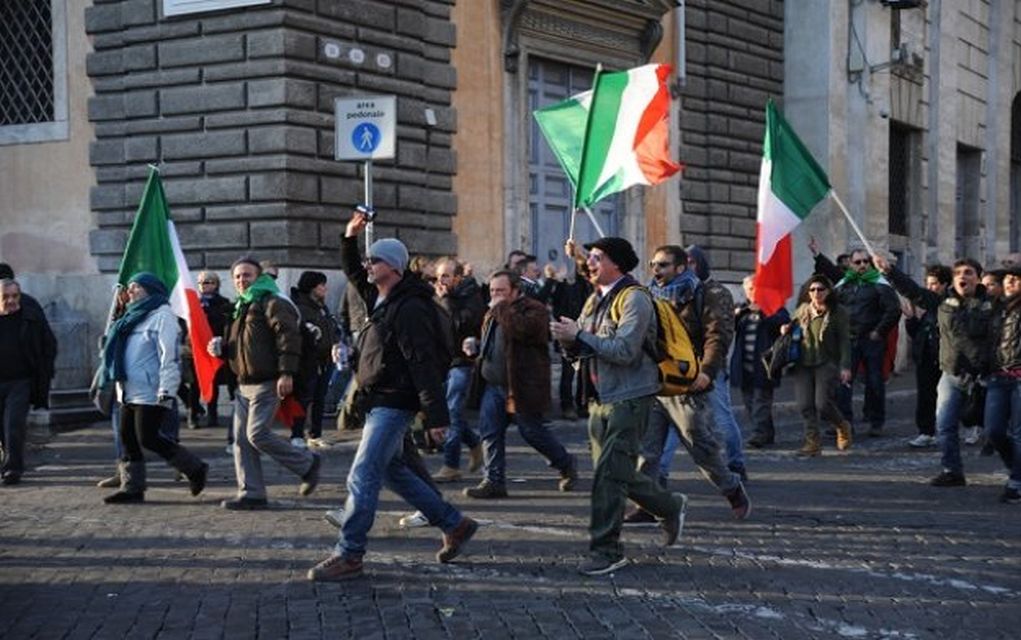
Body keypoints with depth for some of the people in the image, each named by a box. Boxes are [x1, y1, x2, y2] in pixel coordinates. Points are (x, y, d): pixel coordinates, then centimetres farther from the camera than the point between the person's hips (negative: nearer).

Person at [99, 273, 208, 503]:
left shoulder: (162, 315, -9)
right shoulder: (134, 316, 21)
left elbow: (170, 355, -18)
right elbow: (116, 350, 28)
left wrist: (166, 390, -24)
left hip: (151, 393, -9)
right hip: (129, 392, 10)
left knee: (148, 438, -11)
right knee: (127, 439, 7)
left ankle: (195, 469, 3)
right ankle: (132, 488, 13)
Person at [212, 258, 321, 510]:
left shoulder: (272, 303, -8)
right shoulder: (241, 307, 22)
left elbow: (289, 337, -18)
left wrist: (287, 373, -26)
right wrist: (221, 347, 10)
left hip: (267, 383, -9)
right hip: (244, 383, 9)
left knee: (258, 434, -13)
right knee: (242, 439, 5)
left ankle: (306, 463, 6)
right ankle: (251, 494, 10)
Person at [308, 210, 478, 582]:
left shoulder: (409, 308, -18)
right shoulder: (382, 300, 11)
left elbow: (424, 363, -23)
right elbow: (352, 272, 28)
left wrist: (436, 414, -27)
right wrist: (350, 238, 12)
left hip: (394, 404, -10)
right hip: (378, 401, 10)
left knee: (362, 477, -10)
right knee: (391, 471, 18)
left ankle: (348, 557, -4)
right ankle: (455, 525, 26)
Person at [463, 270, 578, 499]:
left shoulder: (534, 309, -10)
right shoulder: (494, 313, 18)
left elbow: (524, 329, -31)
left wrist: (502, 307, -20)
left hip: (522, 385, -8)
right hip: (492, 384, 8)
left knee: (532, 432, 1)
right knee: (490, 432, 1)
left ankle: (567, 465, 23)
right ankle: (494, 481, 7)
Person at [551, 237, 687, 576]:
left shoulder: (634, 298, -11)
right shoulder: (595, 300, 15)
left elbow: (625, 350, -22)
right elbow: (578, 351, 15)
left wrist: (579, 334, -19)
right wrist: (567, 338, -8)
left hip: (628, 398, -9)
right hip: (600, 399, 9)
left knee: (610, 475, -10)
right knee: (619, 474, 14)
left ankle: (606, 550, -3)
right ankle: (671, 507, 34)